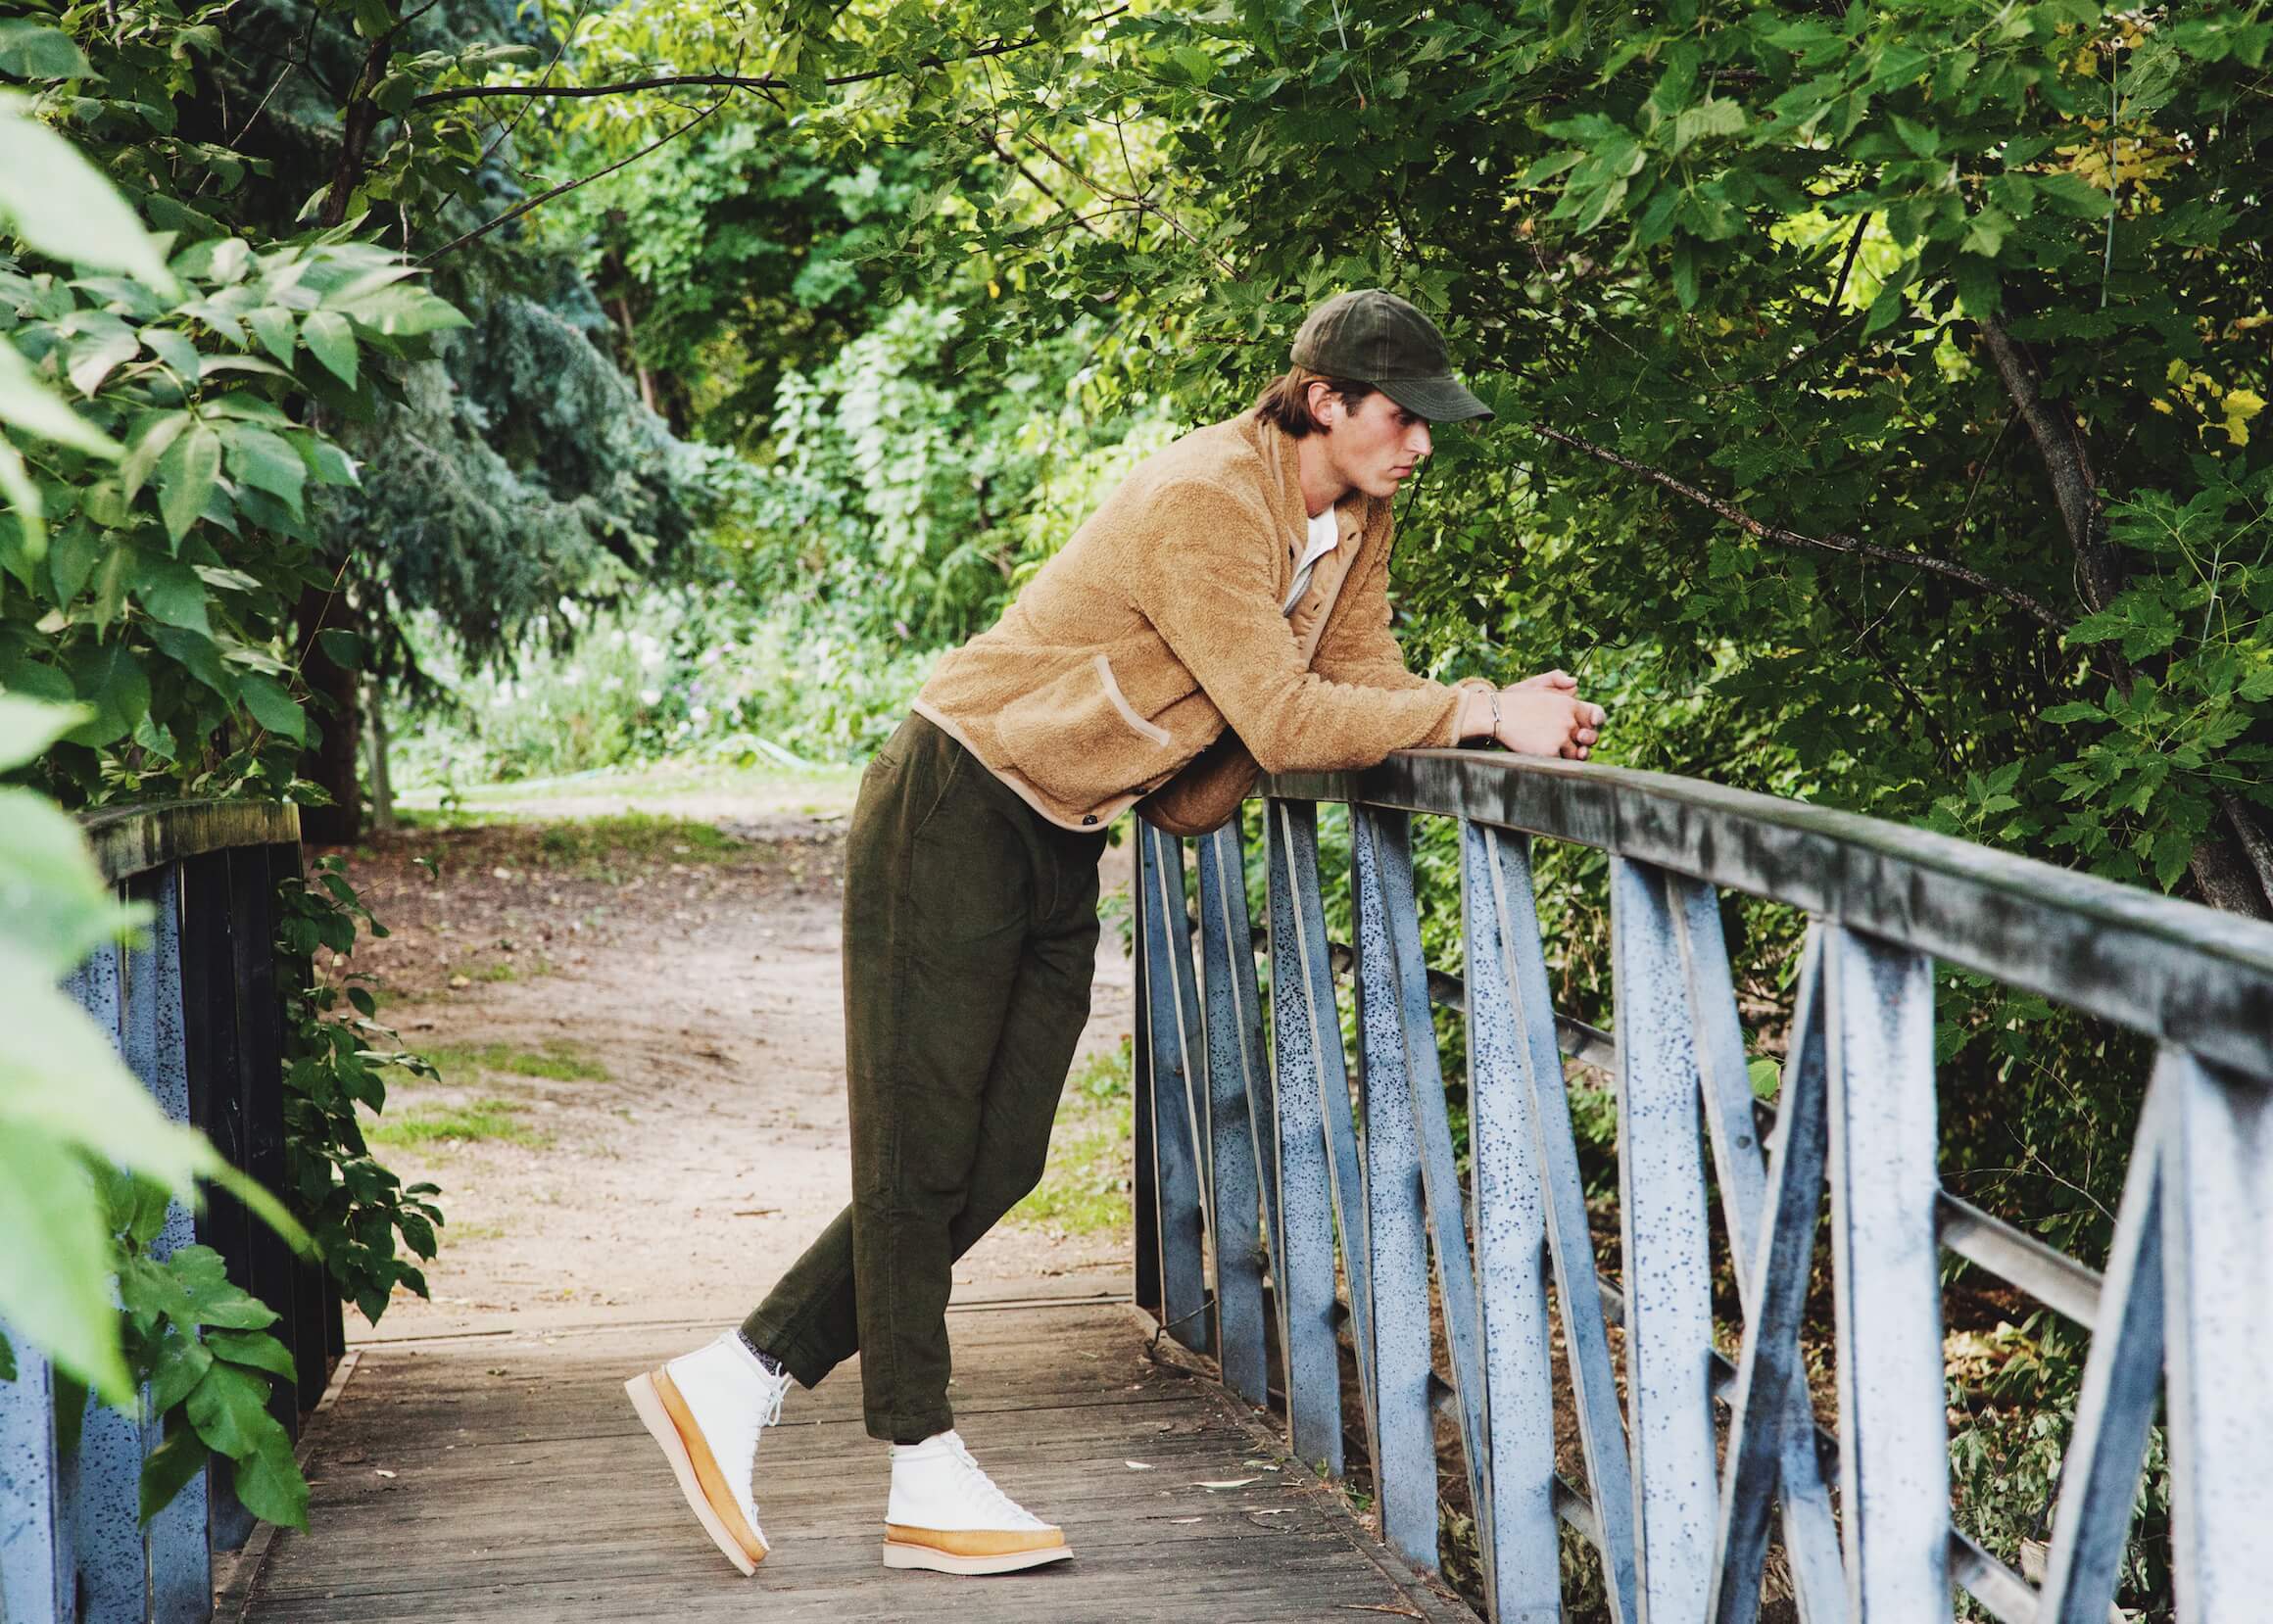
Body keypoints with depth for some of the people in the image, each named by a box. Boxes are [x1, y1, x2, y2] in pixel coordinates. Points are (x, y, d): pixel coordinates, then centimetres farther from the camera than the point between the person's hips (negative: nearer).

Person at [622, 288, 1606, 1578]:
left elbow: (1360, 684, 0)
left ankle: (736, 1381, 13)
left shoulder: (1356, 522, 4)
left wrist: (1500, 710, -17)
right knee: (922, 1145, -2)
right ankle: (927, 1480, 3)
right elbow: (1283, 722, -29)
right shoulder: (1206, 501, -24)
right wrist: (1480, 712, -28)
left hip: (1064, 846, 9)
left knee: (998, 1162, 6)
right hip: (960, 813, -9)